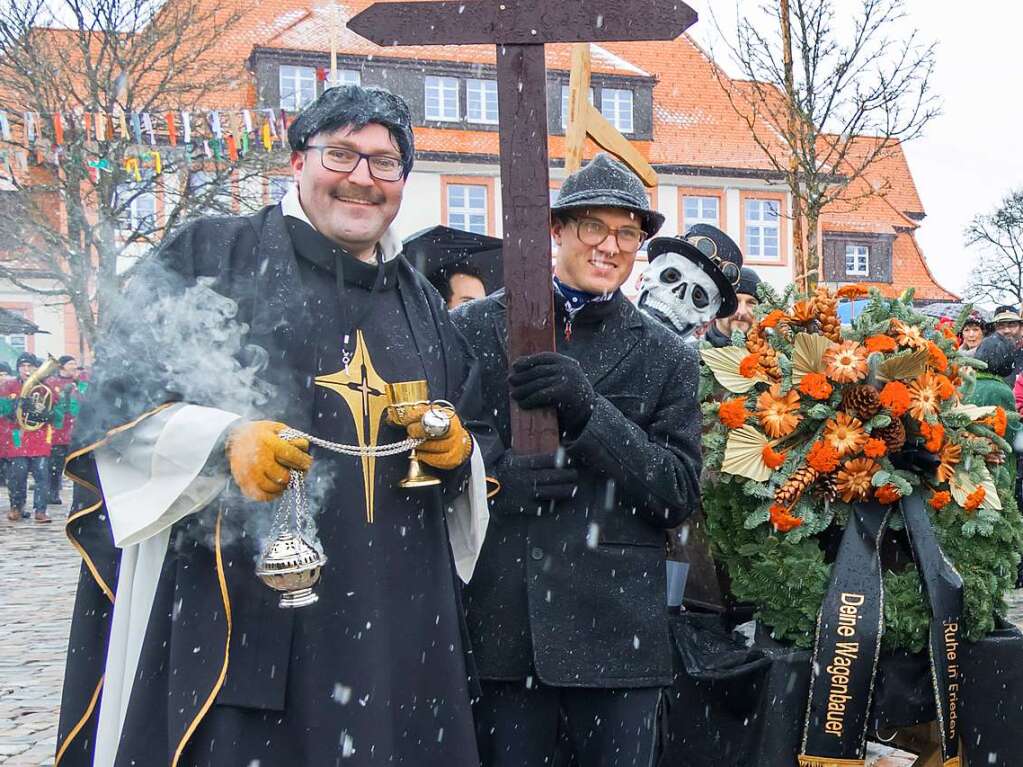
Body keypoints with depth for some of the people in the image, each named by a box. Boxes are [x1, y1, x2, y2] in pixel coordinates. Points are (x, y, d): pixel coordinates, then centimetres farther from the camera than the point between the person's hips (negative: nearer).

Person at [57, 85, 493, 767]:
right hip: (233, 614, -4)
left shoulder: (426, 308, 19)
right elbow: (116, 404, -2)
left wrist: (459, 452, 0)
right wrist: (224, 441, -19)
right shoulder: (210, 257, 5)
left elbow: (474, 447, 23)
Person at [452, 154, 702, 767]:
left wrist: (589, 412, -15)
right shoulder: (476, 326, 5)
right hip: (502, 623, 0)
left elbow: (681, 494, -1)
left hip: (619, 629, 1)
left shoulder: (666, 356, 7)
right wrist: (492, 477, -14)